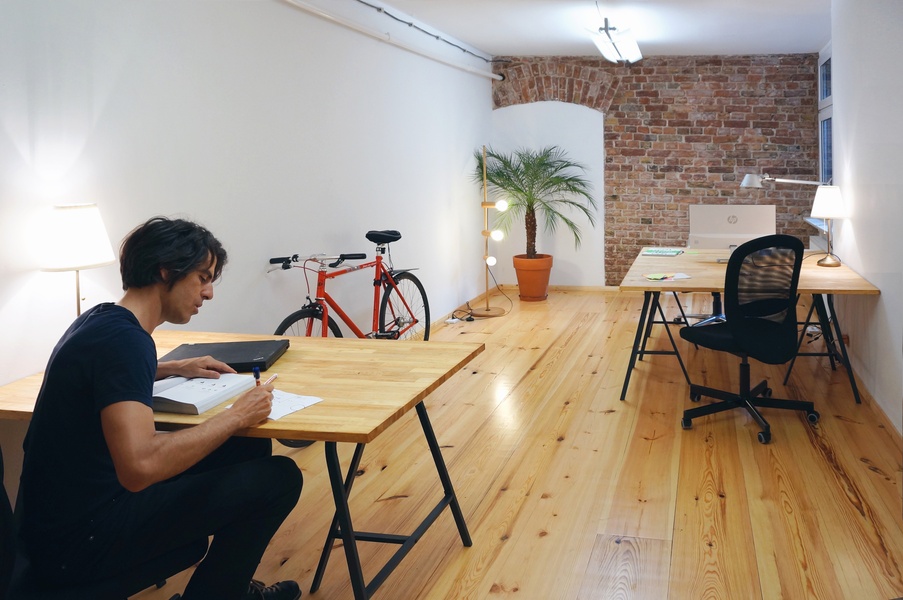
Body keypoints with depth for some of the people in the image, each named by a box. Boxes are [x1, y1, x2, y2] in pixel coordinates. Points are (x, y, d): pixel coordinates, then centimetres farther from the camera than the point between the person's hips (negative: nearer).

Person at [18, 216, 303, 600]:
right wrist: (236, 416, -24)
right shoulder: (124, 338, -24)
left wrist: (174, 368, 20)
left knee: (251, 449, 15)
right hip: (78, 540, -10)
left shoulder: (101, 319, 6)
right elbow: (140, 467, -37)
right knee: (278, 478, -11)